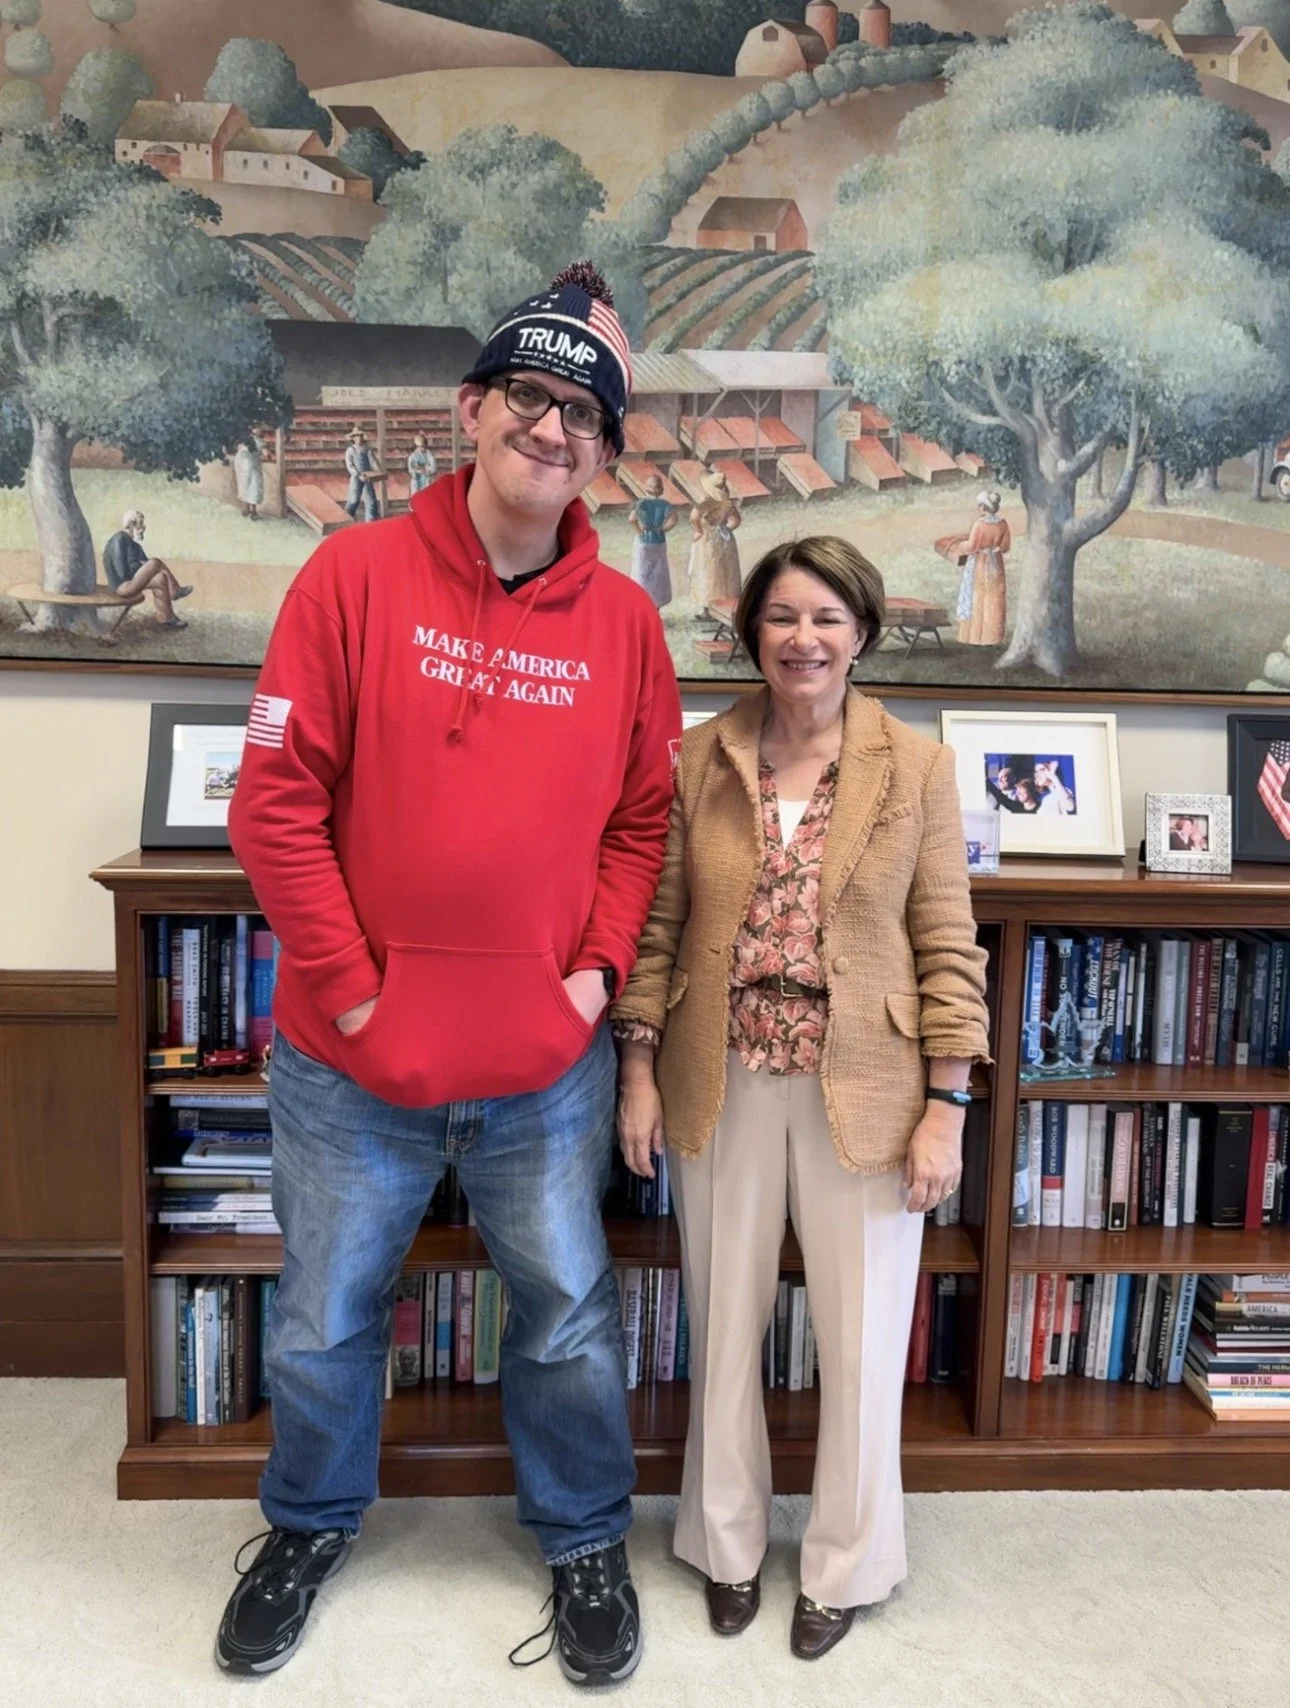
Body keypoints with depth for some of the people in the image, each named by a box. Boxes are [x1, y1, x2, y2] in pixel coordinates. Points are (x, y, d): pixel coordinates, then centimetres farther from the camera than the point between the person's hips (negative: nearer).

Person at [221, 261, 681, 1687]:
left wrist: (600, 966, -5)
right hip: (351, 1060, -1)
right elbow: (275, 798, -10)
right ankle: (311, 1525, 49)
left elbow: (643, 817, 6)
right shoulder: (357, 574, -8)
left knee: (565, 1320, 17)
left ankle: (585, 1542, 44)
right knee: (325, 1322, 19)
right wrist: (345, 982, -11)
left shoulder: (622, 620, 0)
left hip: (548, 1069, 1)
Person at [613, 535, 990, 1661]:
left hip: (864, 1093, -1)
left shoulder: (917, 768, -4)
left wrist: (946, 1107, -6)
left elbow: (948, 952, -3)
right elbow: (658, 929, 3)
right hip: (725, 1090, 2)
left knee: (862, 1341, 12)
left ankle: (846, 1563, 38)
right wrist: (640, 1072, 0)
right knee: (724, 1326, 17)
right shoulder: (698, 759, 0)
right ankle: (729, 1543, 41)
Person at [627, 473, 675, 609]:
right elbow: (673, 520, -20)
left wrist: (638, 531, -12)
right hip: (659, 543, 2)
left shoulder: (641, 503, -8)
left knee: (641, 575, 7)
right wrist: (661, 529, -7)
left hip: (642, 542, -2)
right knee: (658, 575, 12)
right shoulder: (665, 504, -3)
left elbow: (631, 518, -25)